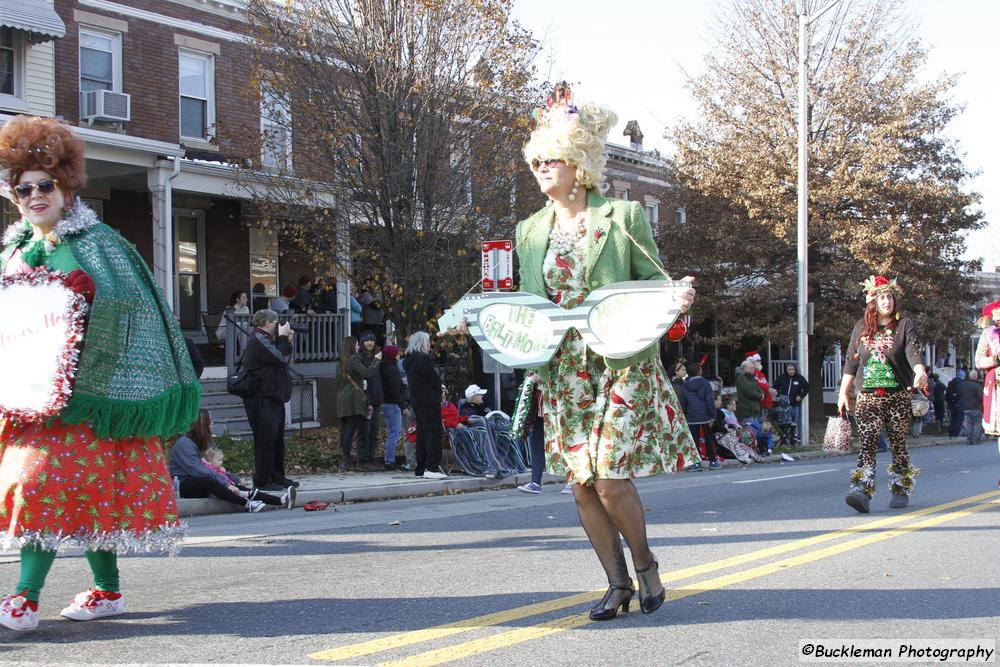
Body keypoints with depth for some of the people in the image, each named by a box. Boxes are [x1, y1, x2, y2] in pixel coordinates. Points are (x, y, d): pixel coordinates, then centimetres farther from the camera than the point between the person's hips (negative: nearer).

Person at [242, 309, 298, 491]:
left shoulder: (264, 339, 21)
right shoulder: (258, 340, -12)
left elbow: (284, 359, 20)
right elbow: (280, 358, -18)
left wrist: (287, 341, 9)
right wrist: (283, 337, -7)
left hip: (273, 398, 11)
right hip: (262, 399, -11)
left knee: (277, 440, 14)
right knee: (266, 440, -8)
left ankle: (277, 476, 22)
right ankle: (262, 480, -3)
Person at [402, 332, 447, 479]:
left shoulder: (409, 360, 15)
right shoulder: (423, 359, -16)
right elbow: (435, 379, -15)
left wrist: (438, 387, 13)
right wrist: (438, 389, 6)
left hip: (417, 402, 10)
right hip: (429, 402, -10)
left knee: (422, 434, 13)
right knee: (434, 433, -10)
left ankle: (420, 468, 14)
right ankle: (432, 468, -16)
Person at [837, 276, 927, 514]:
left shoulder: (904, 325, 2)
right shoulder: (861, 327, 11)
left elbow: (913, 352, -13)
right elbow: (851, 362, 14)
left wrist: (920, 372, -33)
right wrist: (843, 392, 10)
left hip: (898, 396, -1)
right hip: (867, 396, 1)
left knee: (898, 444, 6)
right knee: (867, 443, -11)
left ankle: (900, 490, 19)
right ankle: (862, 492, -21)